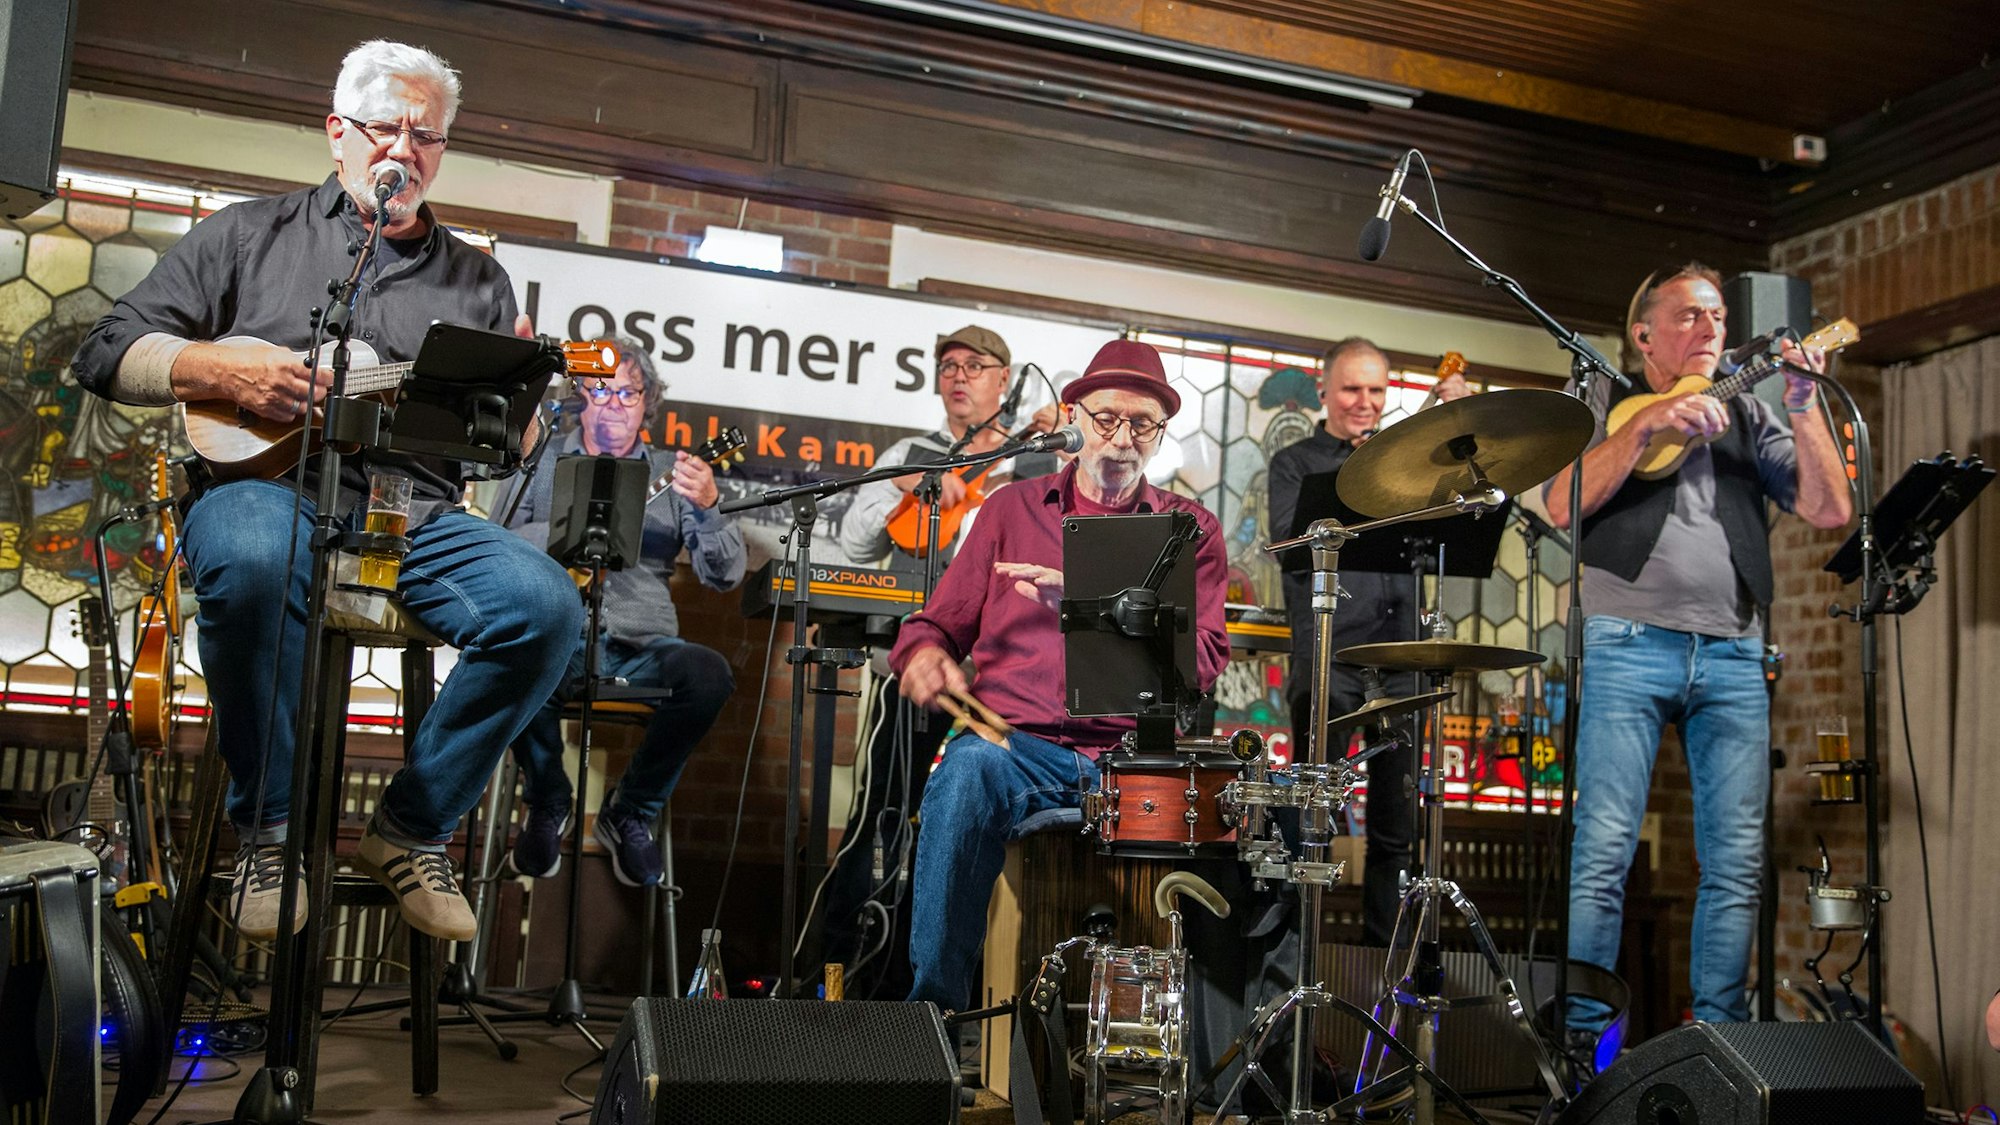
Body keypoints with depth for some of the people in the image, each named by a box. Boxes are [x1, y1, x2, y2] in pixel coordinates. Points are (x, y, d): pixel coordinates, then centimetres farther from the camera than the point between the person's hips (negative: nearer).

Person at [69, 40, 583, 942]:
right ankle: (269, 827, -17)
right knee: (251, 560, -40)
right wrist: (226, 371, -6)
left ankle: (413, 829, -8)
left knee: (546, 605, -26)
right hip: (269, 489, -2)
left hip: (416, 513, 3)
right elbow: (106, 351, 11)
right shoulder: (251, 236, 17)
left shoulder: (477, 281, 22)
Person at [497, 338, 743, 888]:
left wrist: (708, 506, -17)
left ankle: (630, 812, -5)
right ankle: (547, 803, -3)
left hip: (640, 645, 1)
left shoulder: (672, 473, 10)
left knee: (709, 674, -30)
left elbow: (725, 575, 0)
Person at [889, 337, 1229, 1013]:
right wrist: (924, 653, -11)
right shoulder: (1012, 510, 17)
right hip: (1016, 745, 0)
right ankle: (934, 997, -25)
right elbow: (942, 621, 16)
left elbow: (1203, 659, -1)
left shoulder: (1191, 530, 14)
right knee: (968, 769, -34)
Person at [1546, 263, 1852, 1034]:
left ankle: (1719, 1033, 11)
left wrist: (1804, 409, -1)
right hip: (1629, 644, -4)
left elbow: (1830, 510, 10)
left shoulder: (1747, 417, 21)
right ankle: (1580, 1034, -3)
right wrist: (1647, 423, -12)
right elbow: (1562, 505, -5)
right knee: (1603, 849, -10)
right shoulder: (1605, 402, 12)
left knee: (1738, 860, 1)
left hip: (1732, 653, 4)